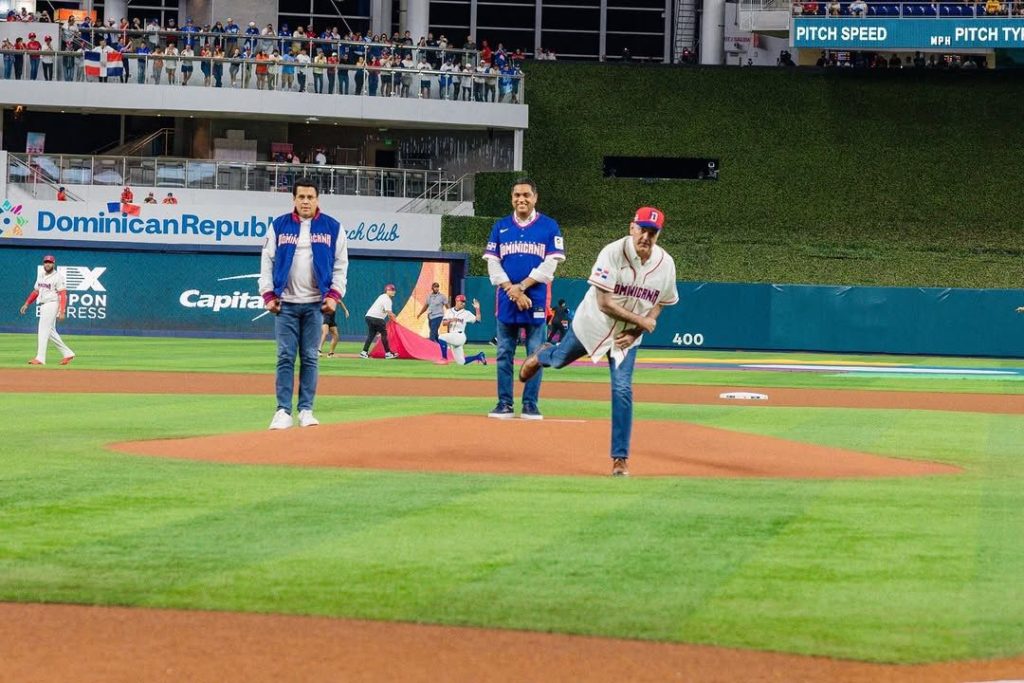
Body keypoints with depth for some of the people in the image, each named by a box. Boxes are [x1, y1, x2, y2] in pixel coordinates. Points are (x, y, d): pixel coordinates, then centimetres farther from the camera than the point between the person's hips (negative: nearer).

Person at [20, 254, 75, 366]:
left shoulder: (58, 277, -10)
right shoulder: (41, 276, 14)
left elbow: (63, 295, -15)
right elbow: (36, 291, 21)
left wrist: (62, 311, -23)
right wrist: (27, 304, 12)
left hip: (52, 305, -9)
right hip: (43, 306, 9)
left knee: (44, 330, -11)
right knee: (50, 332, 12)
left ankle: (40, 358, -12)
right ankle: (67, 353, 19)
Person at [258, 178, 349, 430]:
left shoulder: (332, 228, 5)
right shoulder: (279, 226, 6)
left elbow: (340, 265, 5)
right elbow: (267, 261, 6)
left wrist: (334, 295, -6)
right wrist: (268, 295, -3)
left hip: (315, 304, 0)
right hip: (285, 303, 0)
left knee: (310, 358, 2)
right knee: (285, 357, -4)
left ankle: (306, 410, 6)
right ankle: (283, 411, -4)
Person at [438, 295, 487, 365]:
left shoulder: (466, 313, 4)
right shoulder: (449, 311, 11)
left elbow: (477, 320, 0)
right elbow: (444, 323, -1)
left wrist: (477, 309, -7)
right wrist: (450, 320, -21)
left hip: (460, 336, -4)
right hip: (452, 337, 4)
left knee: (441, 338, -28)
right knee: (461, 362, 2)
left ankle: (444, 359, -20)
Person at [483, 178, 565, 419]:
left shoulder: (549, 226, 3)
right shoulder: (500, 227, 10)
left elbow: (550, 264, -4)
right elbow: (493, 264, 4)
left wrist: (522, 286, -12)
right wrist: (512, 290, -10)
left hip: (536, 299, -2)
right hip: (506, 300, 2)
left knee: (535, 353, -2)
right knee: (504, 353, 3)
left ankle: (530, 404, 2)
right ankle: (504, 404, 6)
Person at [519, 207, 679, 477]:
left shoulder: (665, 264, -14)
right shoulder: (613, 253, -27)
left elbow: (658, 304, -1)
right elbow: (604, 303, -28)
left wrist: (634, 333, -14)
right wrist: (641, 321, -27)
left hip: (628, 335, 1)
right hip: (592, 324, -1)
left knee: (622, 390, -11)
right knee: (559, 359, 21)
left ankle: (620, 459, -4)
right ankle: (540, 357, 62)